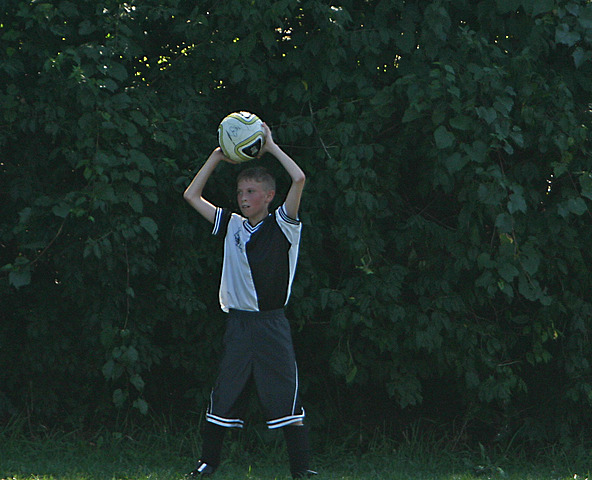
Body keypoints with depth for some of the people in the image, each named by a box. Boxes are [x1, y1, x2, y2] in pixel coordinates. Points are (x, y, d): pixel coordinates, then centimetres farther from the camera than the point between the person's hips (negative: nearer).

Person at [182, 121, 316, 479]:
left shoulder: (282, 226, -2)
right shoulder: (232, 226, 10)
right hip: (238, 324, 4)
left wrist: (272, 147, -5)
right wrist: (218, 157, 10)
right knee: (223, 396, 8)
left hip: (271, 325, -4)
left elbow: (299, 179, -16)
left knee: (286, 397, -7)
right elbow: (192, 196, 15)